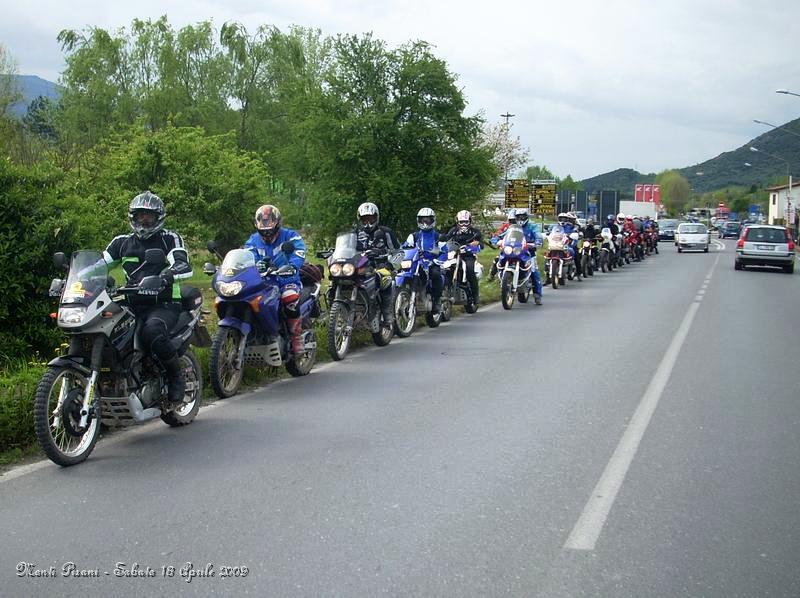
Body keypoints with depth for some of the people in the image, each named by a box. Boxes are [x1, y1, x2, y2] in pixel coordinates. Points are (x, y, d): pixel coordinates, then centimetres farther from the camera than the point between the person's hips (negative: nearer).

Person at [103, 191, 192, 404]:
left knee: (151, 332, -35)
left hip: (164, 304, -5)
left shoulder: (169, 239, 4)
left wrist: (164, 276, -35)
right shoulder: (122, 242, 19)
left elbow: (183, 266, -13)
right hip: (133, 305, 5)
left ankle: (176, 374, -12)